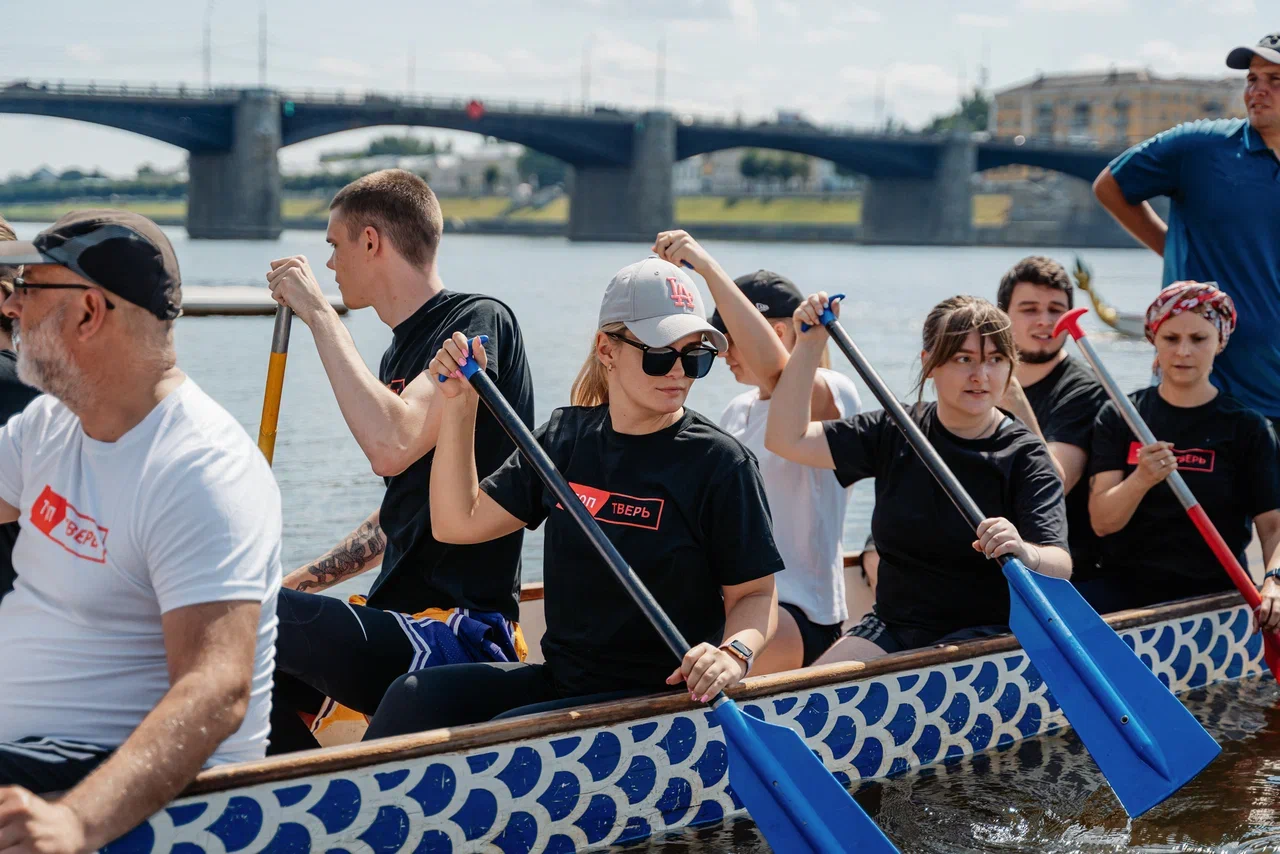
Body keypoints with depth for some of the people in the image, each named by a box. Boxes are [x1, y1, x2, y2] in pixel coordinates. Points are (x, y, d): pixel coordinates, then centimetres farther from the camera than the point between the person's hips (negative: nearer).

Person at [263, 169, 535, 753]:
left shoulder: (479, 321, -9)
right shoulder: (402, 352, 20)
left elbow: (392, 446, -26)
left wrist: (318, 312, -17)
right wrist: (295, 585, 22)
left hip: (463, 634, -10)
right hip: (404, 624, 10)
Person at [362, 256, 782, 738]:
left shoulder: (720, 463, -8)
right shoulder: (567, 436, 8)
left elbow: (756, 593, -4)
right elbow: (459, 522, 9)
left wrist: (733, 652, -26)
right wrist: (459, 404, 2)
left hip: (659, 698, -5)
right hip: (558, 680, 5)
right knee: (414, 697, -18)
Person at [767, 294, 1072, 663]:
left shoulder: (1025, 455, -7)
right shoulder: (896, 432, 6)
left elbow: (1059, 568, -19)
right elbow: (788, 440, 2)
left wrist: (1026, 555, -44)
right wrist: (810, 343, -3)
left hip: (986, 634, -4)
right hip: (892, 628, 4)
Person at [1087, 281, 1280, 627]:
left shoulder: (1247, 428, 5)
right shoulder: (1118, 418, 7)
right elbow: (1102, 522, -3)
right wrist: (1141, 480, -23)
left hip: (1216, 601, 0)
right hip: (1123, 597, 0)